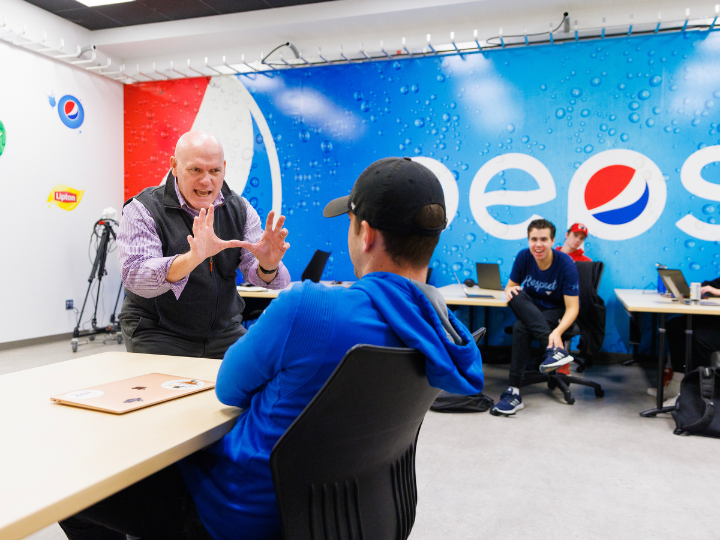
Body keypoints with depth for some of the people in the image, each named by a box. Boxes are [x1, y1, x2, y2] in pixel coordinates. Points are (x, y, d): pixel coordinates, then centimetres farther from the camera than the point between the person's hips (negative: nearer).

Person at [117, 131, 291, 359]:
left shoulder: (239, 209, 1)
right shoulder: (143, 210, -11)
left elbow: (254, 272, -6)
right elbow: (134, 277, -26)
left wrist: (267, 266, -32)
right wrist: (191, 259, -44)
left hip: (224, 333, 3)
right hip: (158, 335, -3)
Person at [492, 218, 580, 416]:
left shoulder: (565, 264, -20)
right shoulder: (524, 257, -9)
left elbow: (572, 307, -22)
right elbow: (511, 285, 5)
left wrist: (558, 331, -42)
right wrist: (509, 290, -23)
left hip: (558, 312, -4)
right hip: (531, 310, 5)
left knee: (520, 328, -35)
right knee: (516, 295, -32)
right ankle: (554, 349, -41)